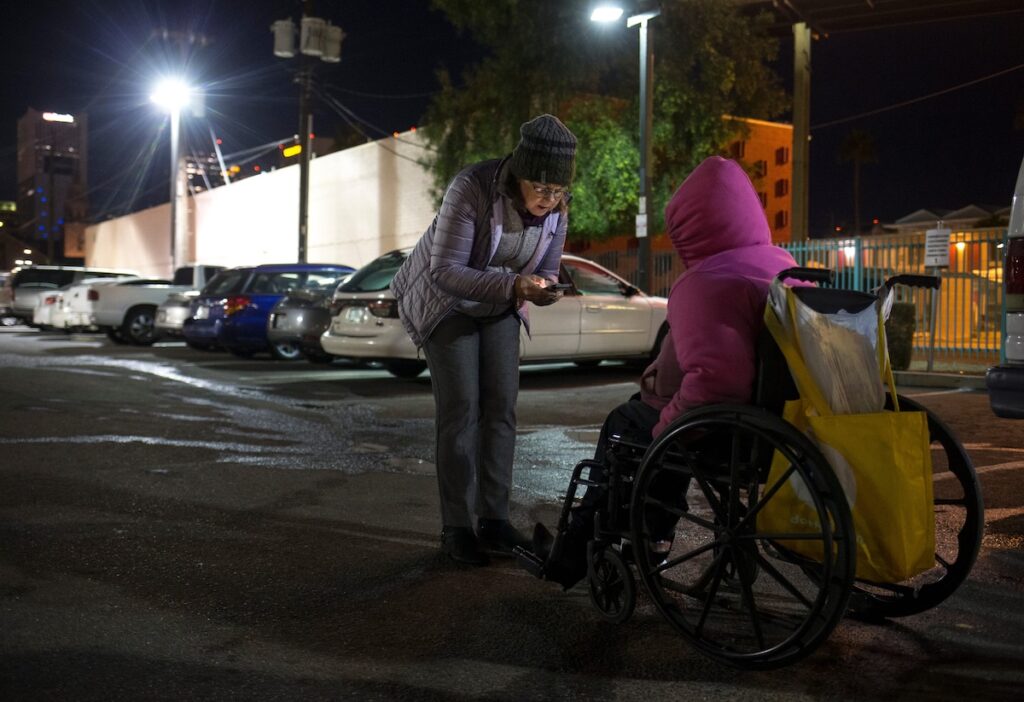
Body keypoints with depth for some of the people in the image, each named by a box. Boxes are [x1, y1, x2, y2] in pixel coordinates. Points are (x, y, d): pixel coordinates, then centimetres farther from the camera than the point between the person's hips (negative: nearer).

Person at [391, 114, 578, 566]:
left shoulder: (557, 206, -15)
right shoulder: (472, 188, -32)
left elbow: (546, 268, -4)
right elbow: (445, 271, -34)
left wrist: (544, 288, -30)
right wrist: (513, 286, -46)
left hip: (499, 307, 5)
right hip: (444, 300, -5)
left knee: (501, 406, -2)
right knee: (460, 408, -10)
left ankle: (494, 520, 6)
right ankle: (456, 528, -2)